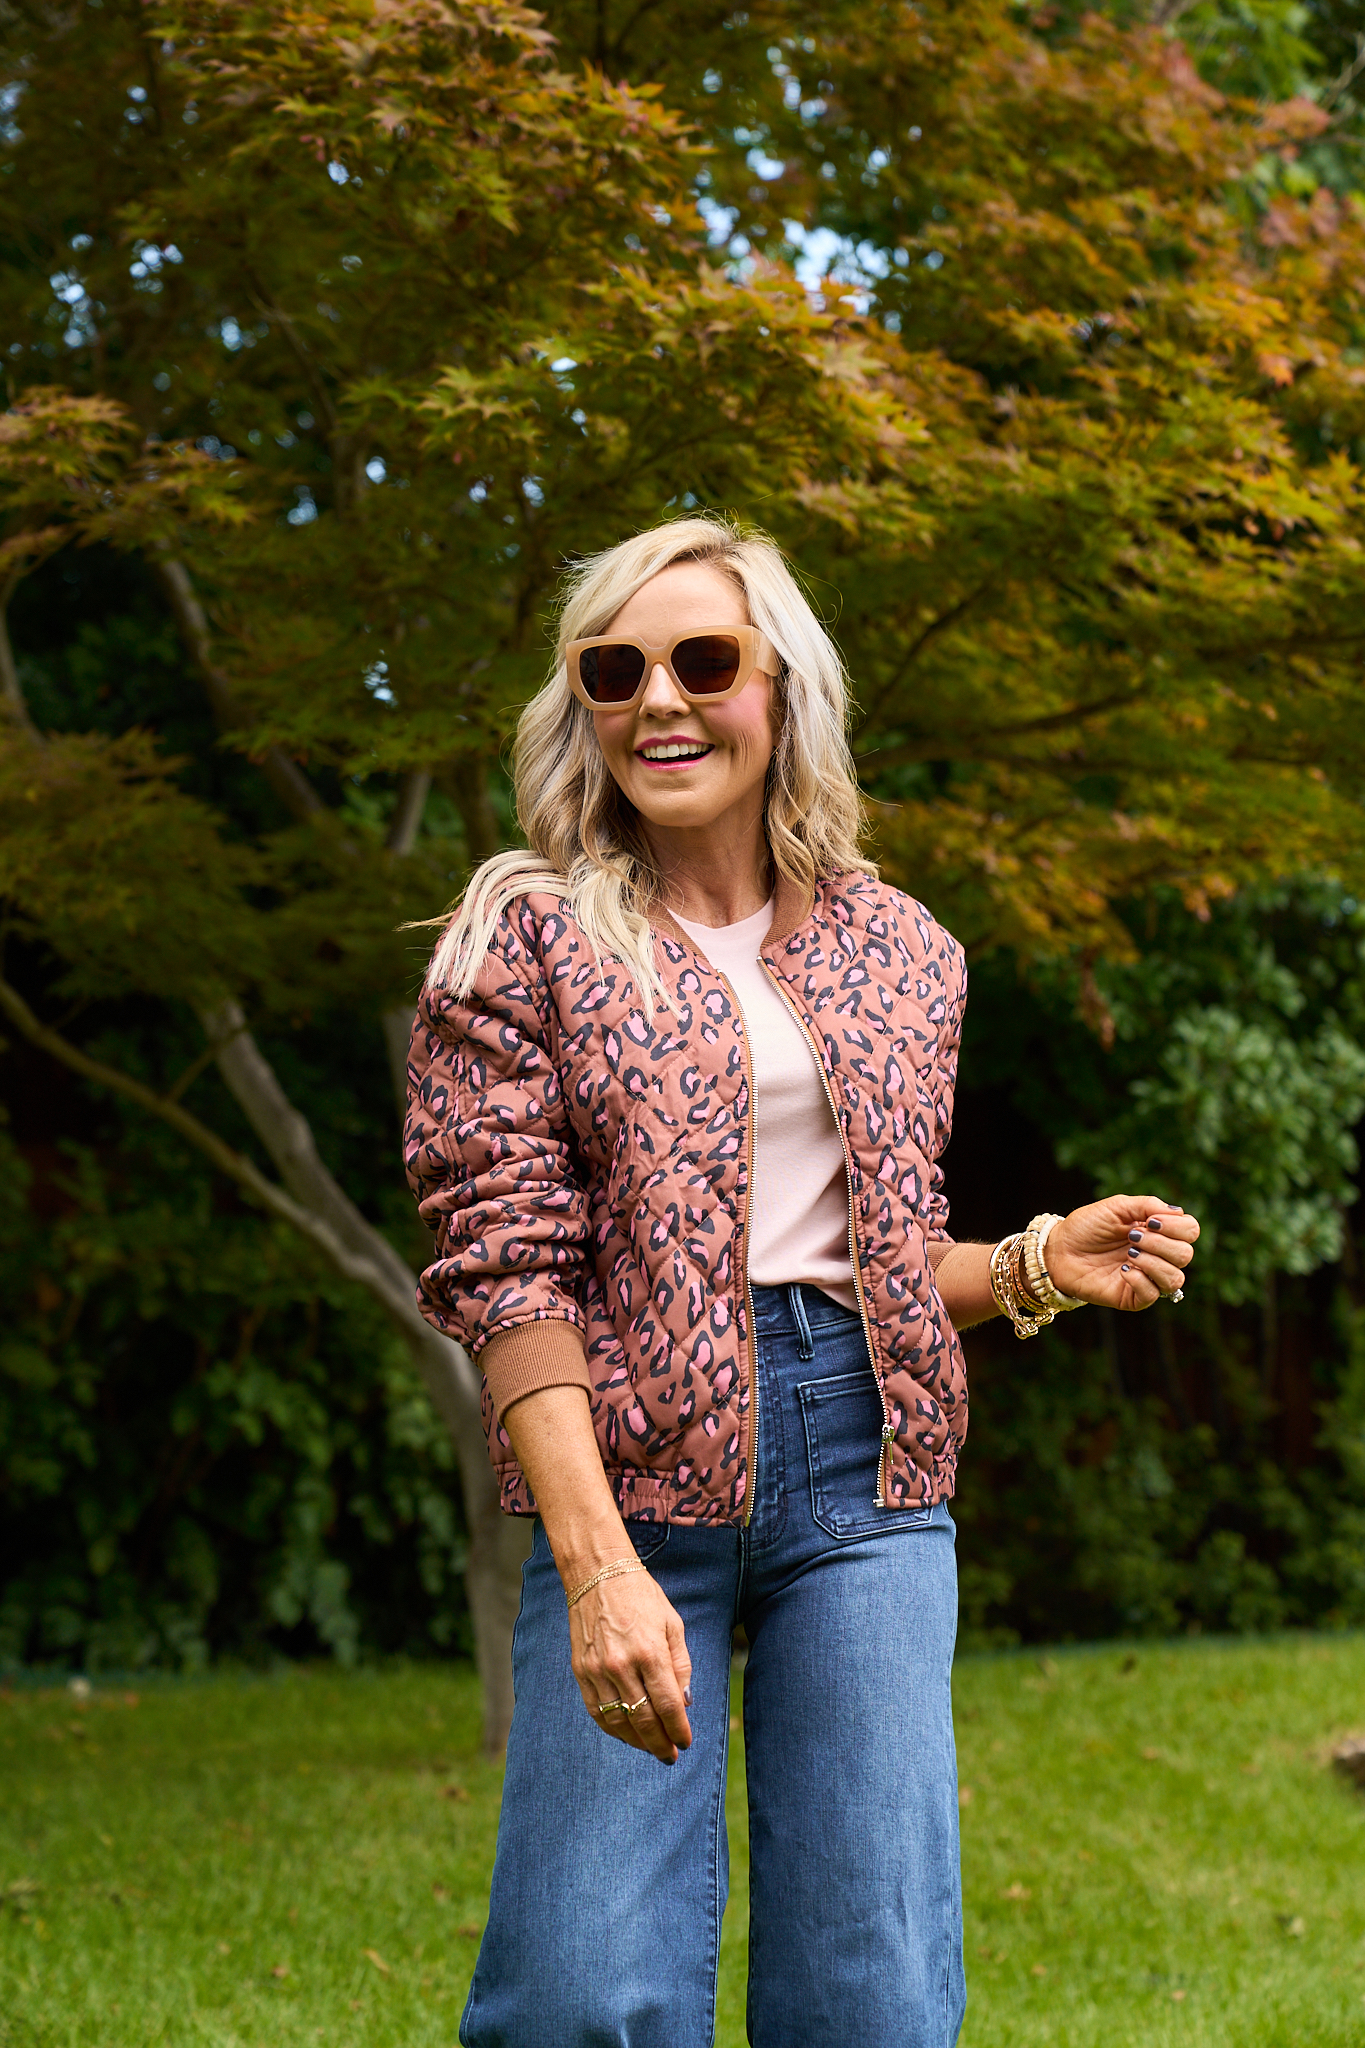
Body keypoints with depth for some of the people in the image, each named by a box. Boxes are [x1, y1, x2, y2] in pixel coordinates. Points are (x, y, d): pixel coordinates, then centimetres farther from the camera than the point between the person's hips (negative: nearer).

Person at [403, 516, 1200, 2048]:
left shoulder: (894, 950, 13)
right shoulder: (527, 940, 1)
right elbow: (507, 1266, -7)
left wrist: (1039, 1268, 1)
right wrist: (595, 1561, -19)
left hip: (864, 1467, 3)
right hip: (632, 1473, -3)